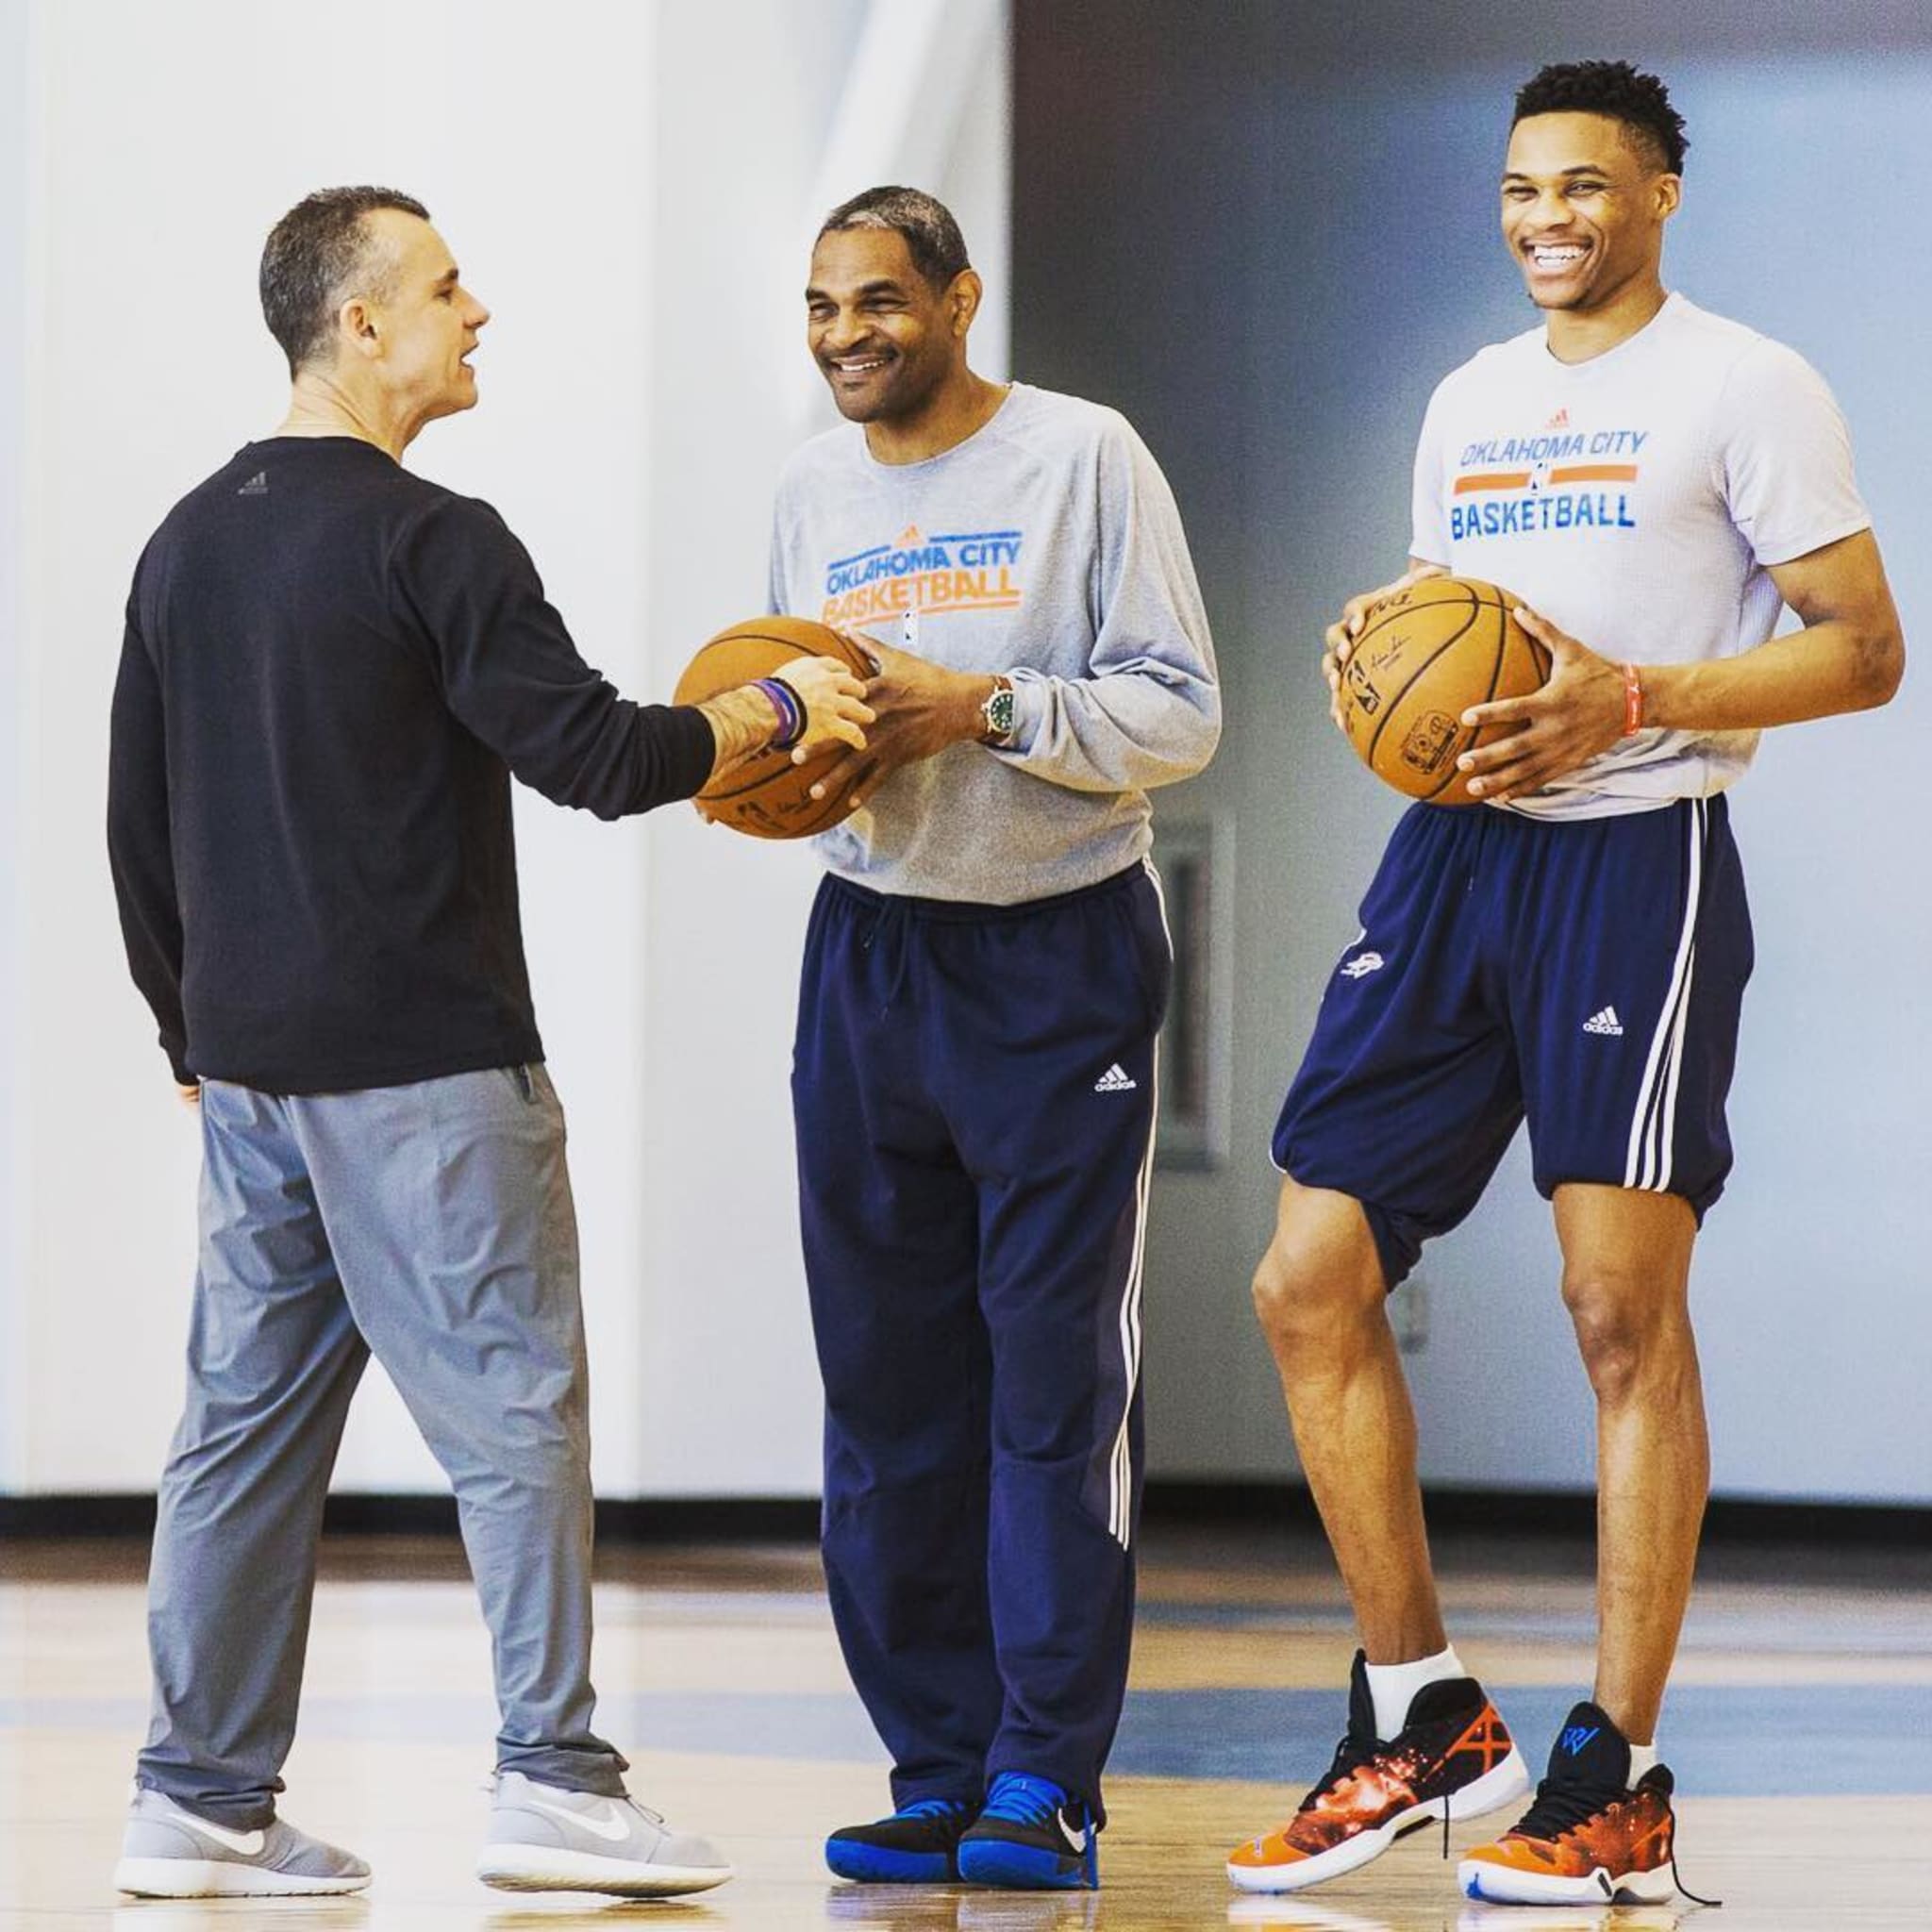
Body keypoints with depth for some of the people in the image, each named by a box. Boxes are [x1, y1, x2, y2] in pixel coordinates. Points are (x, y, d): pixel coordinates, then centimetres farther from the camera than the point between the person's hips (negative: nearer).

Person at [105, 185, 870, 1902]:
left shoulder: (188, 545, 13)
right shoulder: (429, 541, -12)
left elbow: (138, 827, 17)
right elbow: (593, 754, -16)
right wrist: (778, 712, -1)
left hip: (248, 1061, 8)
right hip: (421, 1056, -8)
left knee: (250, 1419, 9)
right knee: (514, 1405, -2)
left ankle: (203, 1801, 10)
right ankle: (553, 1775, -4)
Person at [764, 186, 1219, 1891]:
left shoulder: (1083, 457, -5)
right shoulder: (813, 491, 11)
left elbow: (1181, 716, -8)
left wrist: (991, 707, -20)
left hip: (1060, 962, -5)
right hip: (870, 958, 5)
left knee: (1056, 1372, -6)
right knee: (888, 1379, 4)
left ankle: (1047, 1780, -3)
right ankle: (938, 1772, 10)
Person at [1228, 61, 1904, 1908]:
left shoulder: (1743, 387, -3)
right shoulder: (1470, 401, 18)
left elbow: (1861, 649, -7)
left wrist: (1635, 699, -19)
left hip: (1636, 861, -7)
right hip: (1452, 854, 7)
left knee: (1624, 1309, -8)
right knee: (1312, 1283, 1)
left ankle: (1618, 1787, -1)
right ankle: (1422, 1720, 14)